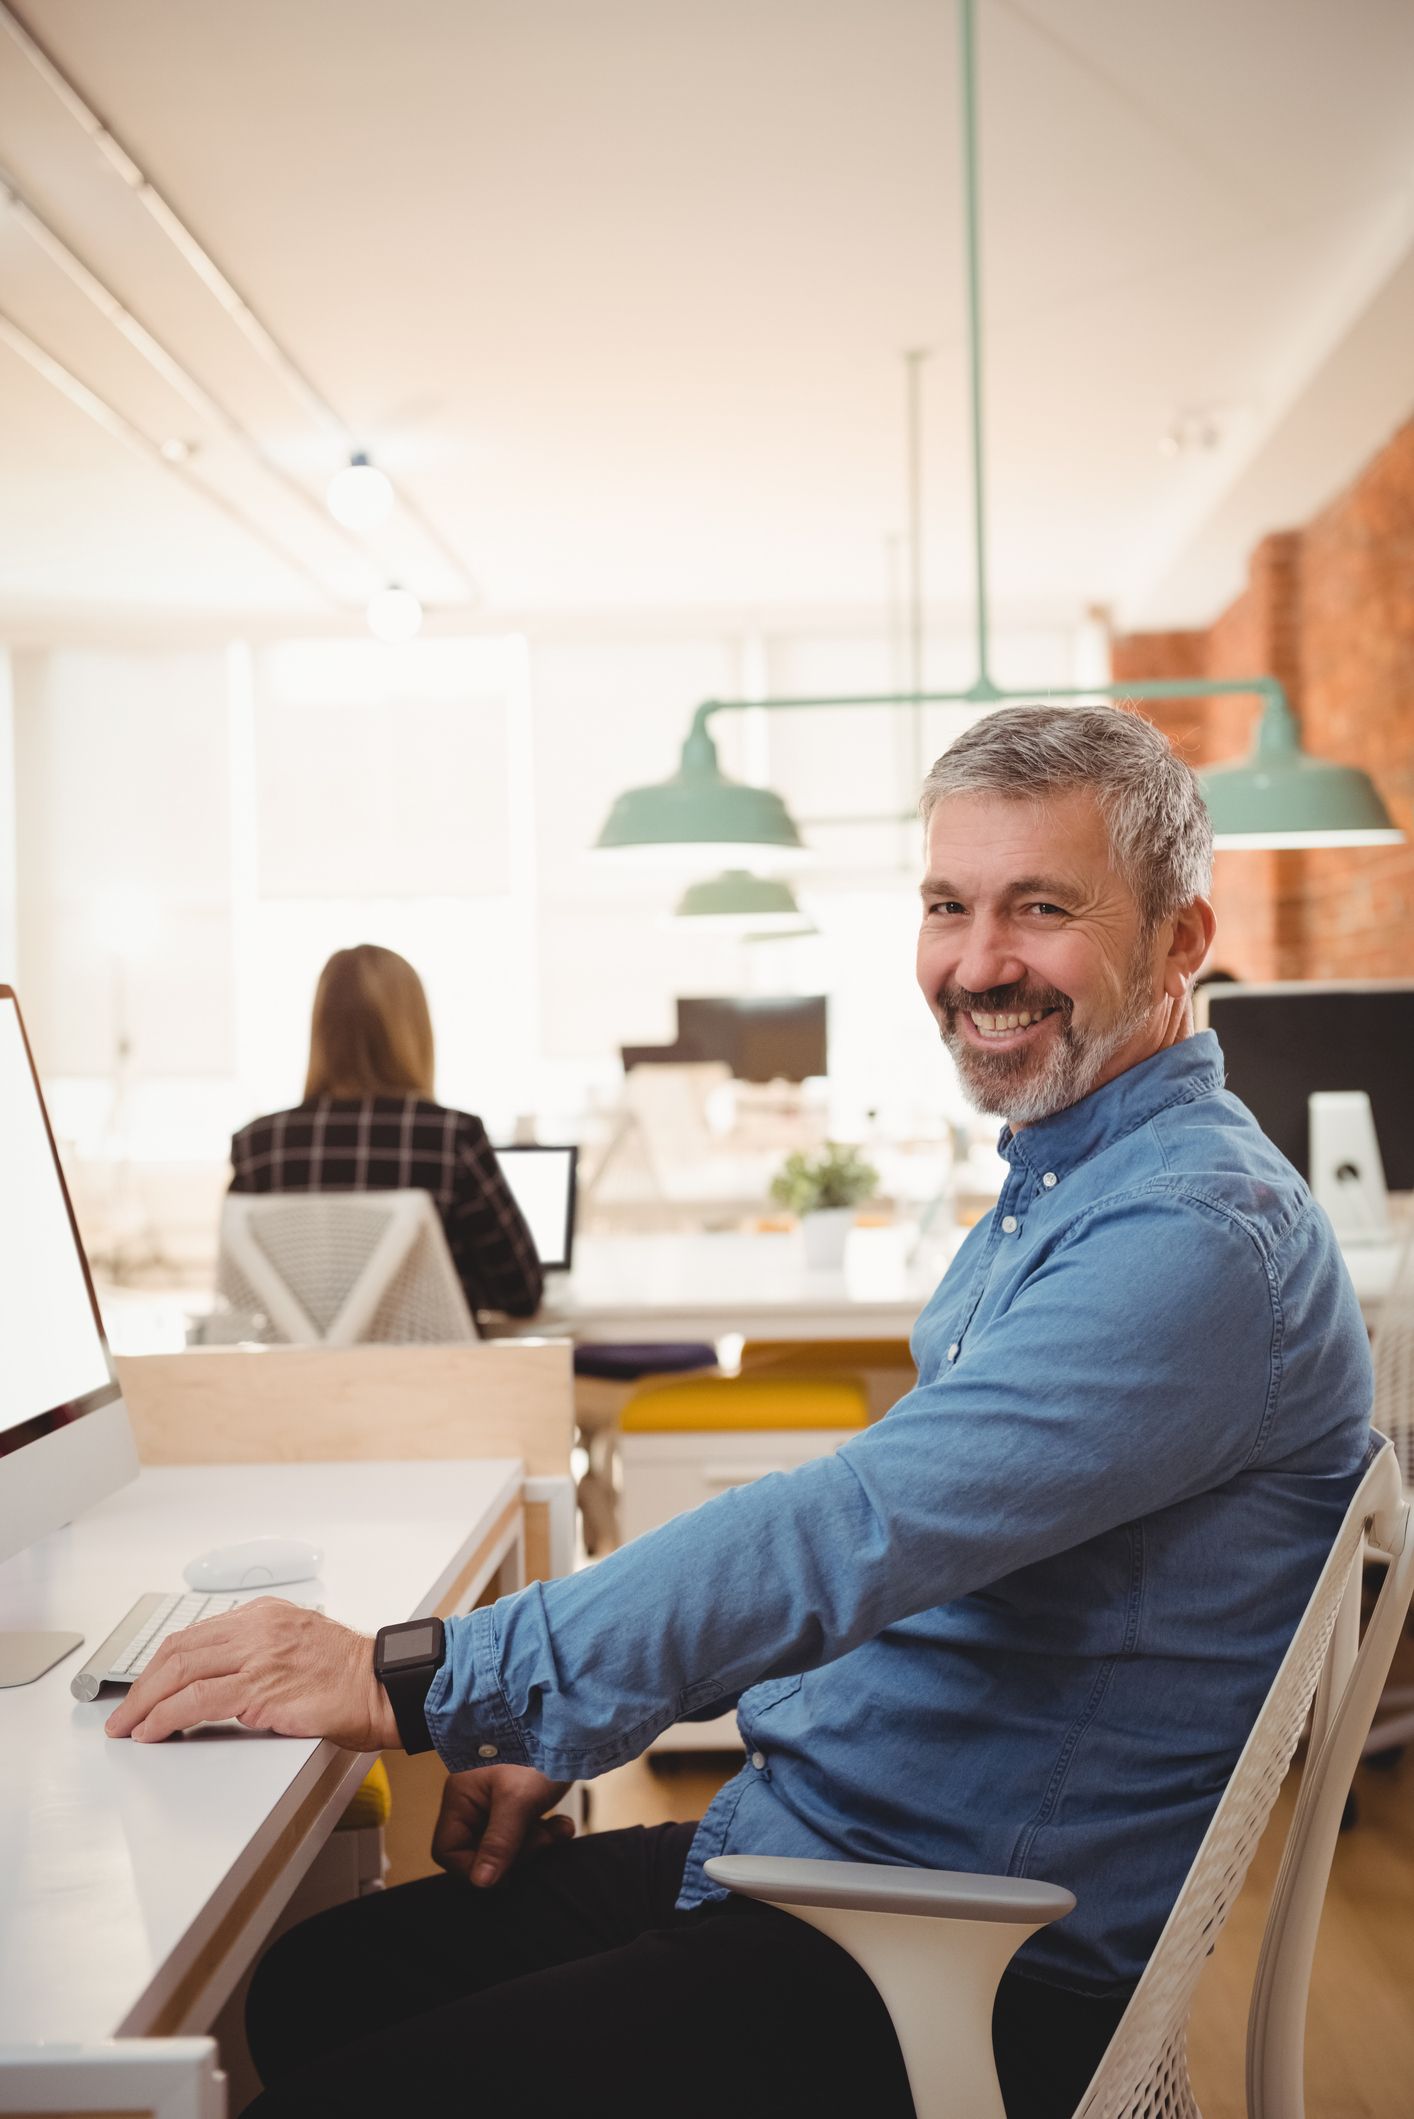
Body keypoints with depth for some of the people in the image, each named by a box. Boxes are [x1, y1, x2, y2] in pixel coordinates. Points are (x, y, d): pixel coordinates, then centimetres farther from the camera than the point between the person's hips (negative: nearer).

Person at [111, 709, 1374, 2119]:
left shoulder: (1197, 1236, -22)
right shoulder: (1053, 1193, 13)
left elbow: (860, 1531, -31)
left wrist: (422, 1684, -28)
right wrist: (557, 1731, 9)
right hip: (792, 1846, 9)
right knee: (310, 1985, 9)